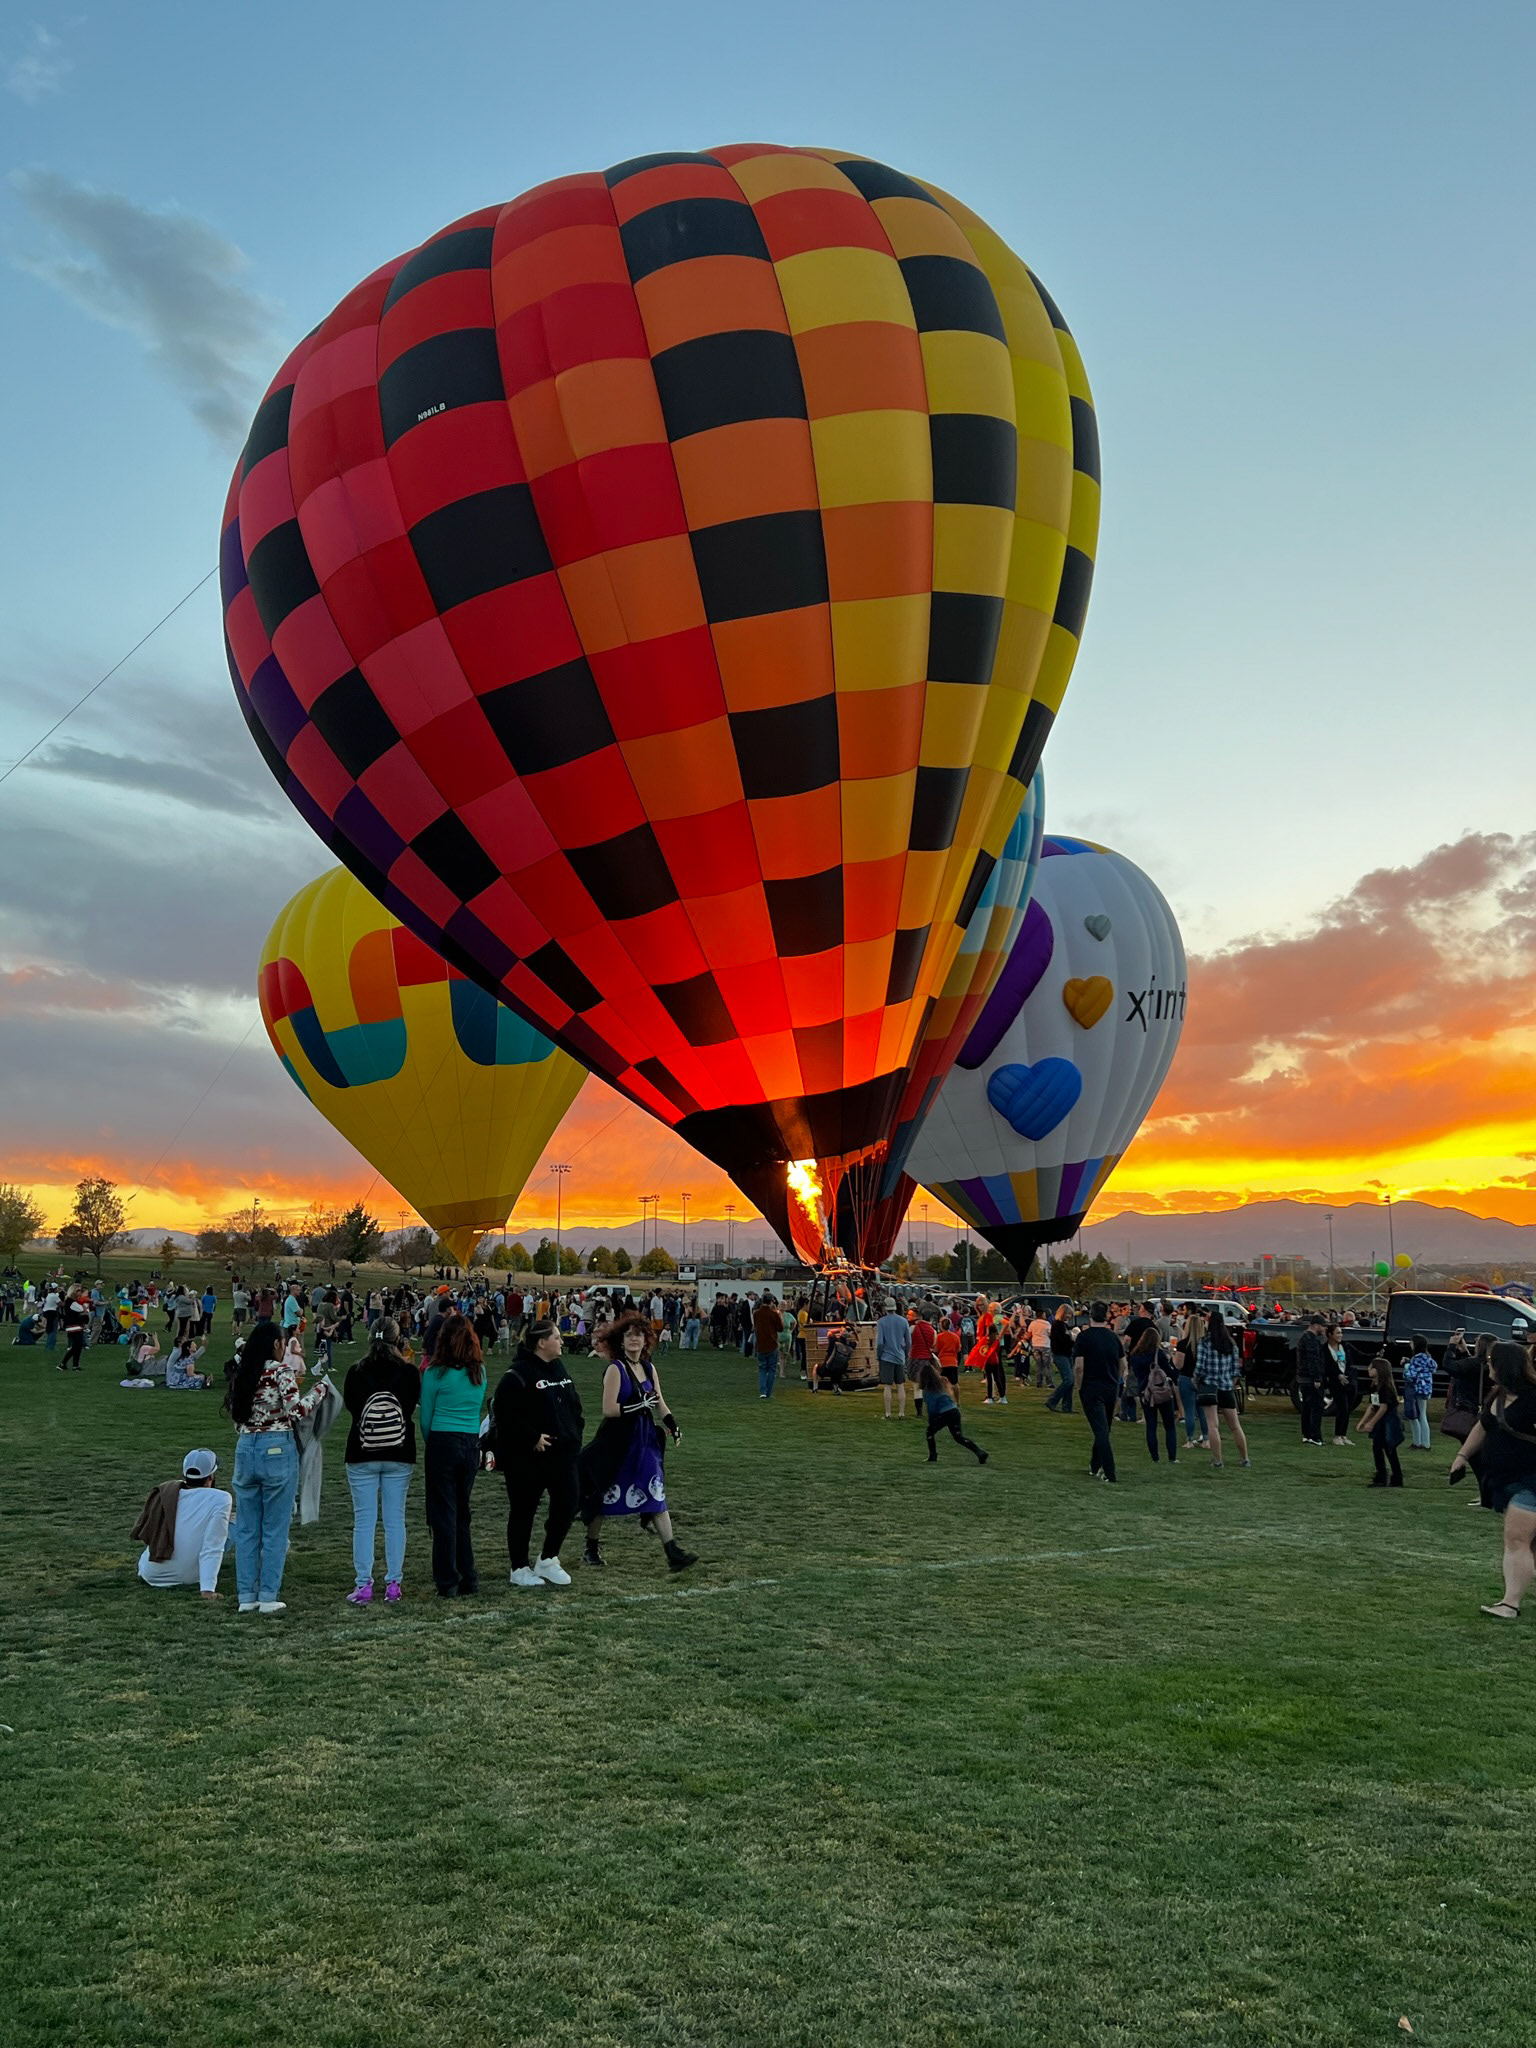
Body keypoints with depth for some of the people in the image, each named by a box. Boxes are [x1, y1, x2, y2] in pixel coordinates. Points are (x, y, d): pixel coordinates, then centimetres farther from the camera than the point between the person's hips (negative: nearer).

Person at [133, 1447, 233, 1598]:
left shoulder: (164, 1492, -1)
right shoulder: (221, 1499, -14)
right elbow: (212, 1548, -19)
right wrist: (208, 1589, -20)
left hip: (150, 1574, 4)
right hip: (188, 1578, -4)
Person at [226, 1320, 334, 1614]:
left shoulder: (240, 1376, 10)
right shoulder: (281, 1372, -9)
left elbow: (235, 1416, 14)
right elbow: (296, 1411, -17)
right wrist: (321, 1387, -6)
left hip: (245, 1449, 6)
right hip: (277, 1449, -6)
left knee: (246, 1529, 11)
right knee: (275, 1529, 2)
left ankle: (246, 1597, 14)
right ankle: (268, 1597, 4)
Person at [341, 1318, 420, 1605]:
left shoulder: (357, 1372, -6)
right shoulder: (409, 1372, -6)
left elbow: (348, 1404, 10)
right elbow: (414, 1404, 5)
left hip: (362, 1456, 0)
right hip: (400, 1456, 1)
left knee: (364, 1520, 4)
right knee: (395, 1520, 7)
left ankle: (363, 1586, 2)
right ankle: (393, 1584, 9)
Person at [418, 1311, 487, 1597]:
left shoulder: (435, 1373, -8)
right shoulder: (479, 1372, 5)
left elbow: (426, 1417, -1)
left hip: (443, 1444, -5)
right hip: (472, 1445, 5)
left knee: (444, 1514, 3)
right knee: (462, 1513, 16)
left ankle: (448, 1582, 6)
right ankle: (468, 1579, 19)